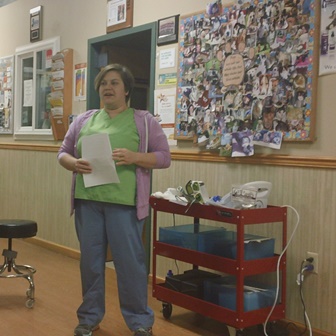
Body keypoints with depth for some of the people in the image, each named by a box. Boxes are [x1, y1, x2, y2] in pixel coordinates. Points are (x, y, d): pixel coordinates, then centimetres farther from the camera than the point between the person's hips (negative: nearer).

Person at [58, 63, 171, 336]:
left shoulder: (144, 121, 4)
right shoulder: (84, 120, 14)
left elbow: (164, 157, 1)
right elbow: (63, 152, 16)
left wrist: (134, 157, -16)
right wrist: (74, 163, -7)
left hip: (124, 202, -3)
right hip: (87, 200, 4)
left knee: (130, 261, 1)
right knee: (90, 260, 11)